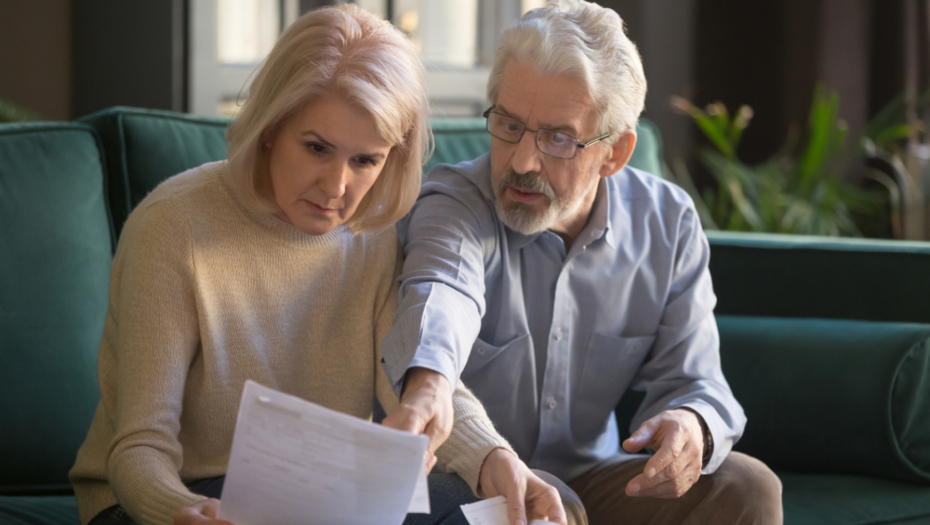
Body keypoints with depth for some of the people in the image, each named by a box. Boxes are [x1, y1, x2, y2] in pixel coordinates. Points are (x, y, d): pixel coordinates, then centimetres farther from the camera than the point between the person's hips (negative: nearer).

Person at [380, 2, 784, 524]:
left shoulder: (667, 222, -2)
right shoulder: (454, 206, -15)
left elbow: (691, 379, -1)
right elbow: (439, 296, -40)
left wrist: (691, 427, -28)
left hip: (589, 480, 4)